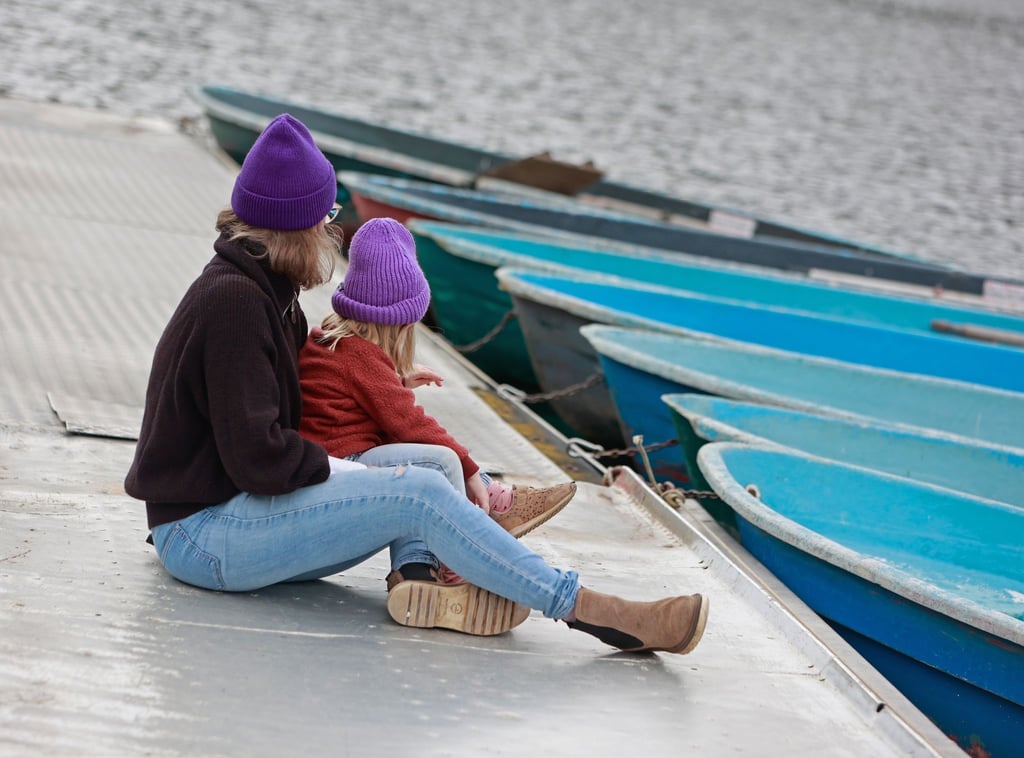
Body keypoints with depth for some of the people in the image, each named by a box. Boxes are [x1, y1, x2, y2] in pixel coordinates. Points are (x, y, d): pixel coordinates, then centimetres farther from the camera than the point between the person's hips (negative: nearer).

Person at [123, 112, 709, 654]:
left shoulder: (267, 291, 14)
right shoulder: (233, 300, -19)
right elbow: (258, 456, -24)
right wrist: (331, 466, -7)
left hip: (239, 509, 10)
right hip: (204, 532, -10)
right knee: (421, 494, -22)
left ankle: (416, 577, -24)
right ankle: (591, 610, -21)